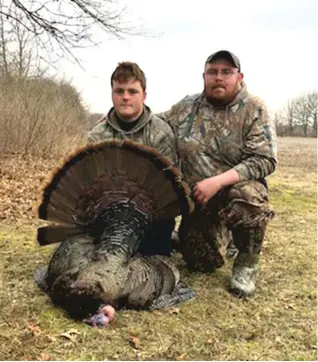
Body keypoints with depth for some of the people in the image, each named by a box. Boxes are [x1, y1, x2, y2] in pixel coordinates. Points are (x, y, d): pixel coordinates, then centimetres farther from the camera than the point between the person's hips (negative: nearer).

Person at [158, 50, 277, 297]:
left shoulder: (254, 109, -11)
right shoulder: (187, 107, 0)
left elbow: (265, 160, -19)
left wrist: (217, 181, -29)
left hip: (239, 189, -3)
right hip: (198, 199, 3)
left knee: (249, 196, -37)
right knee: (202, 262, 0)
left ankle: (247, 263, -10)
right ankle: (222, 235, 37)